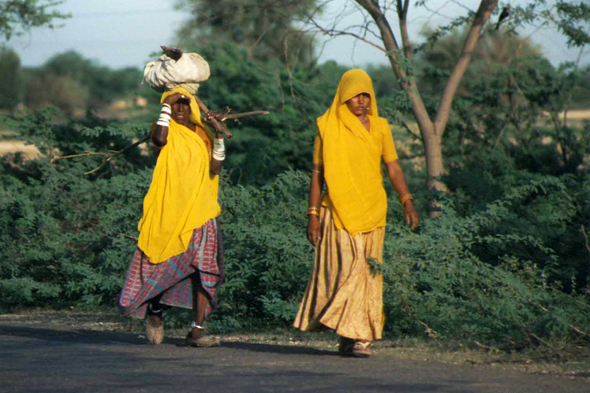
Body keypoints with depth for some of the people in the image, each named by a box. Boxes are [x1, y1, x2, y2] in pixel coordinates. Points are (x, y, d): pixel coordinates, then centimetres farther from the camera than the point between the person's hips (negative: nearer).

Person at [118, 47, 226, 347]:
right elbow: (159, 139, -21)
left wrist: (219, 136, -4)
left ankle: (198, 329, -8)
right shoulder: (167, 130, 4)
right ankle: (154, 311, 27)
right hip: (168, 211, -3)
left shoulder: (202, 135, 15)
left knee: (204, 268, -7)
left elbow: (214, 169, 4)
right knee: (162, 266, 2)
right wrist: (166, 105, -13)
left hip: (200, 212, 3)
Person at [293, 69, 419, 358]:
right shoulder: (327, 127, 2)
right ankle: (353, 336, -11)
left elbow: (393, 167, 8)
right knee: (347, 268, -13)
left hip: (371, 211, 3)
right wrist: (313, 214, -2)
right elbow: (317, 173, 3)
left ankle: (353, 338, 8)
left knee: (368, 273, 2)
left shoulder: (379, 127, 10)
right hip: (338, 211, -3)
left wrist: (407, 202, -5)